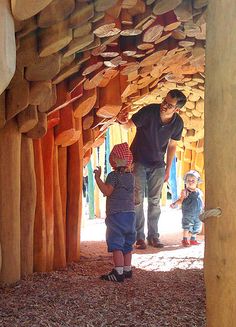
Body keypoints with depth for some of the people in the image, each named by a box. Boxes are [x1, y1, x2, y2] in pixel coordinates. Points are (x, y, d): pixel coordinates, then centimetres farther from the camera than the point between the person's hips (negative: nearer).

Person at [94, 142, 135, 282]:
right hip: (130, 213, 8)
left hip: (116, 215, -7)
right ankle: (127, 269, 21)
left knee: (116, 244, -6)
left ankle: (119, 272, -9)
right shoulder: (131, 176, 13)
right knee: (127, 244, 14)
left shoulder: (113, 175, -8)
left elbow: (107, 191, -19)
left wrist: (98, 178, -16)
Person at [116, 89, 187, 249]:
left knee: (155, 201, 8)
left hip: (157, 165, 3)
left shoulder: (178, 123, -10)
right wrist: (123, 121, -43)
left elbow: (172, 145, 3)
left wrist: (168, 169, 6)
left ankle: (153, 235, 18)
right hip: (138, 162, -3)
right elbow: (130, 125, -18)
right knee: (138, 199, -3)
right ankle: (139, 236, 5)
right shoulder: (149, 111, -22)